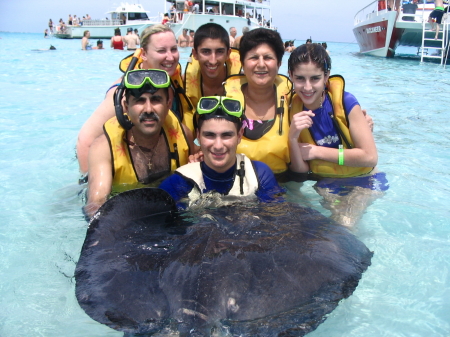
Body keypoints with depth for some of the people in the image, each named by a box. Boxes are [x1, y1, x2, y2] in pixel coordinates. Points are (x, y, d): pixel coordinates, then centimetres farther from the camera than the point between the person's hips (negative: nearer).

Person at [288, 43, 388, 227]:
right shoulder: (293, 110, -8)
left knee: (343, 225, -26)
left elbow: (370, 156, -19)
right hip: (322, 183, 4)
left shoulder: (345, 101, -17)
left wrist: (316, 152, -17)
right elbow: (300, 170, -9)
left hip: (360, 180, -3)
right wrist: (293, 137, -28)